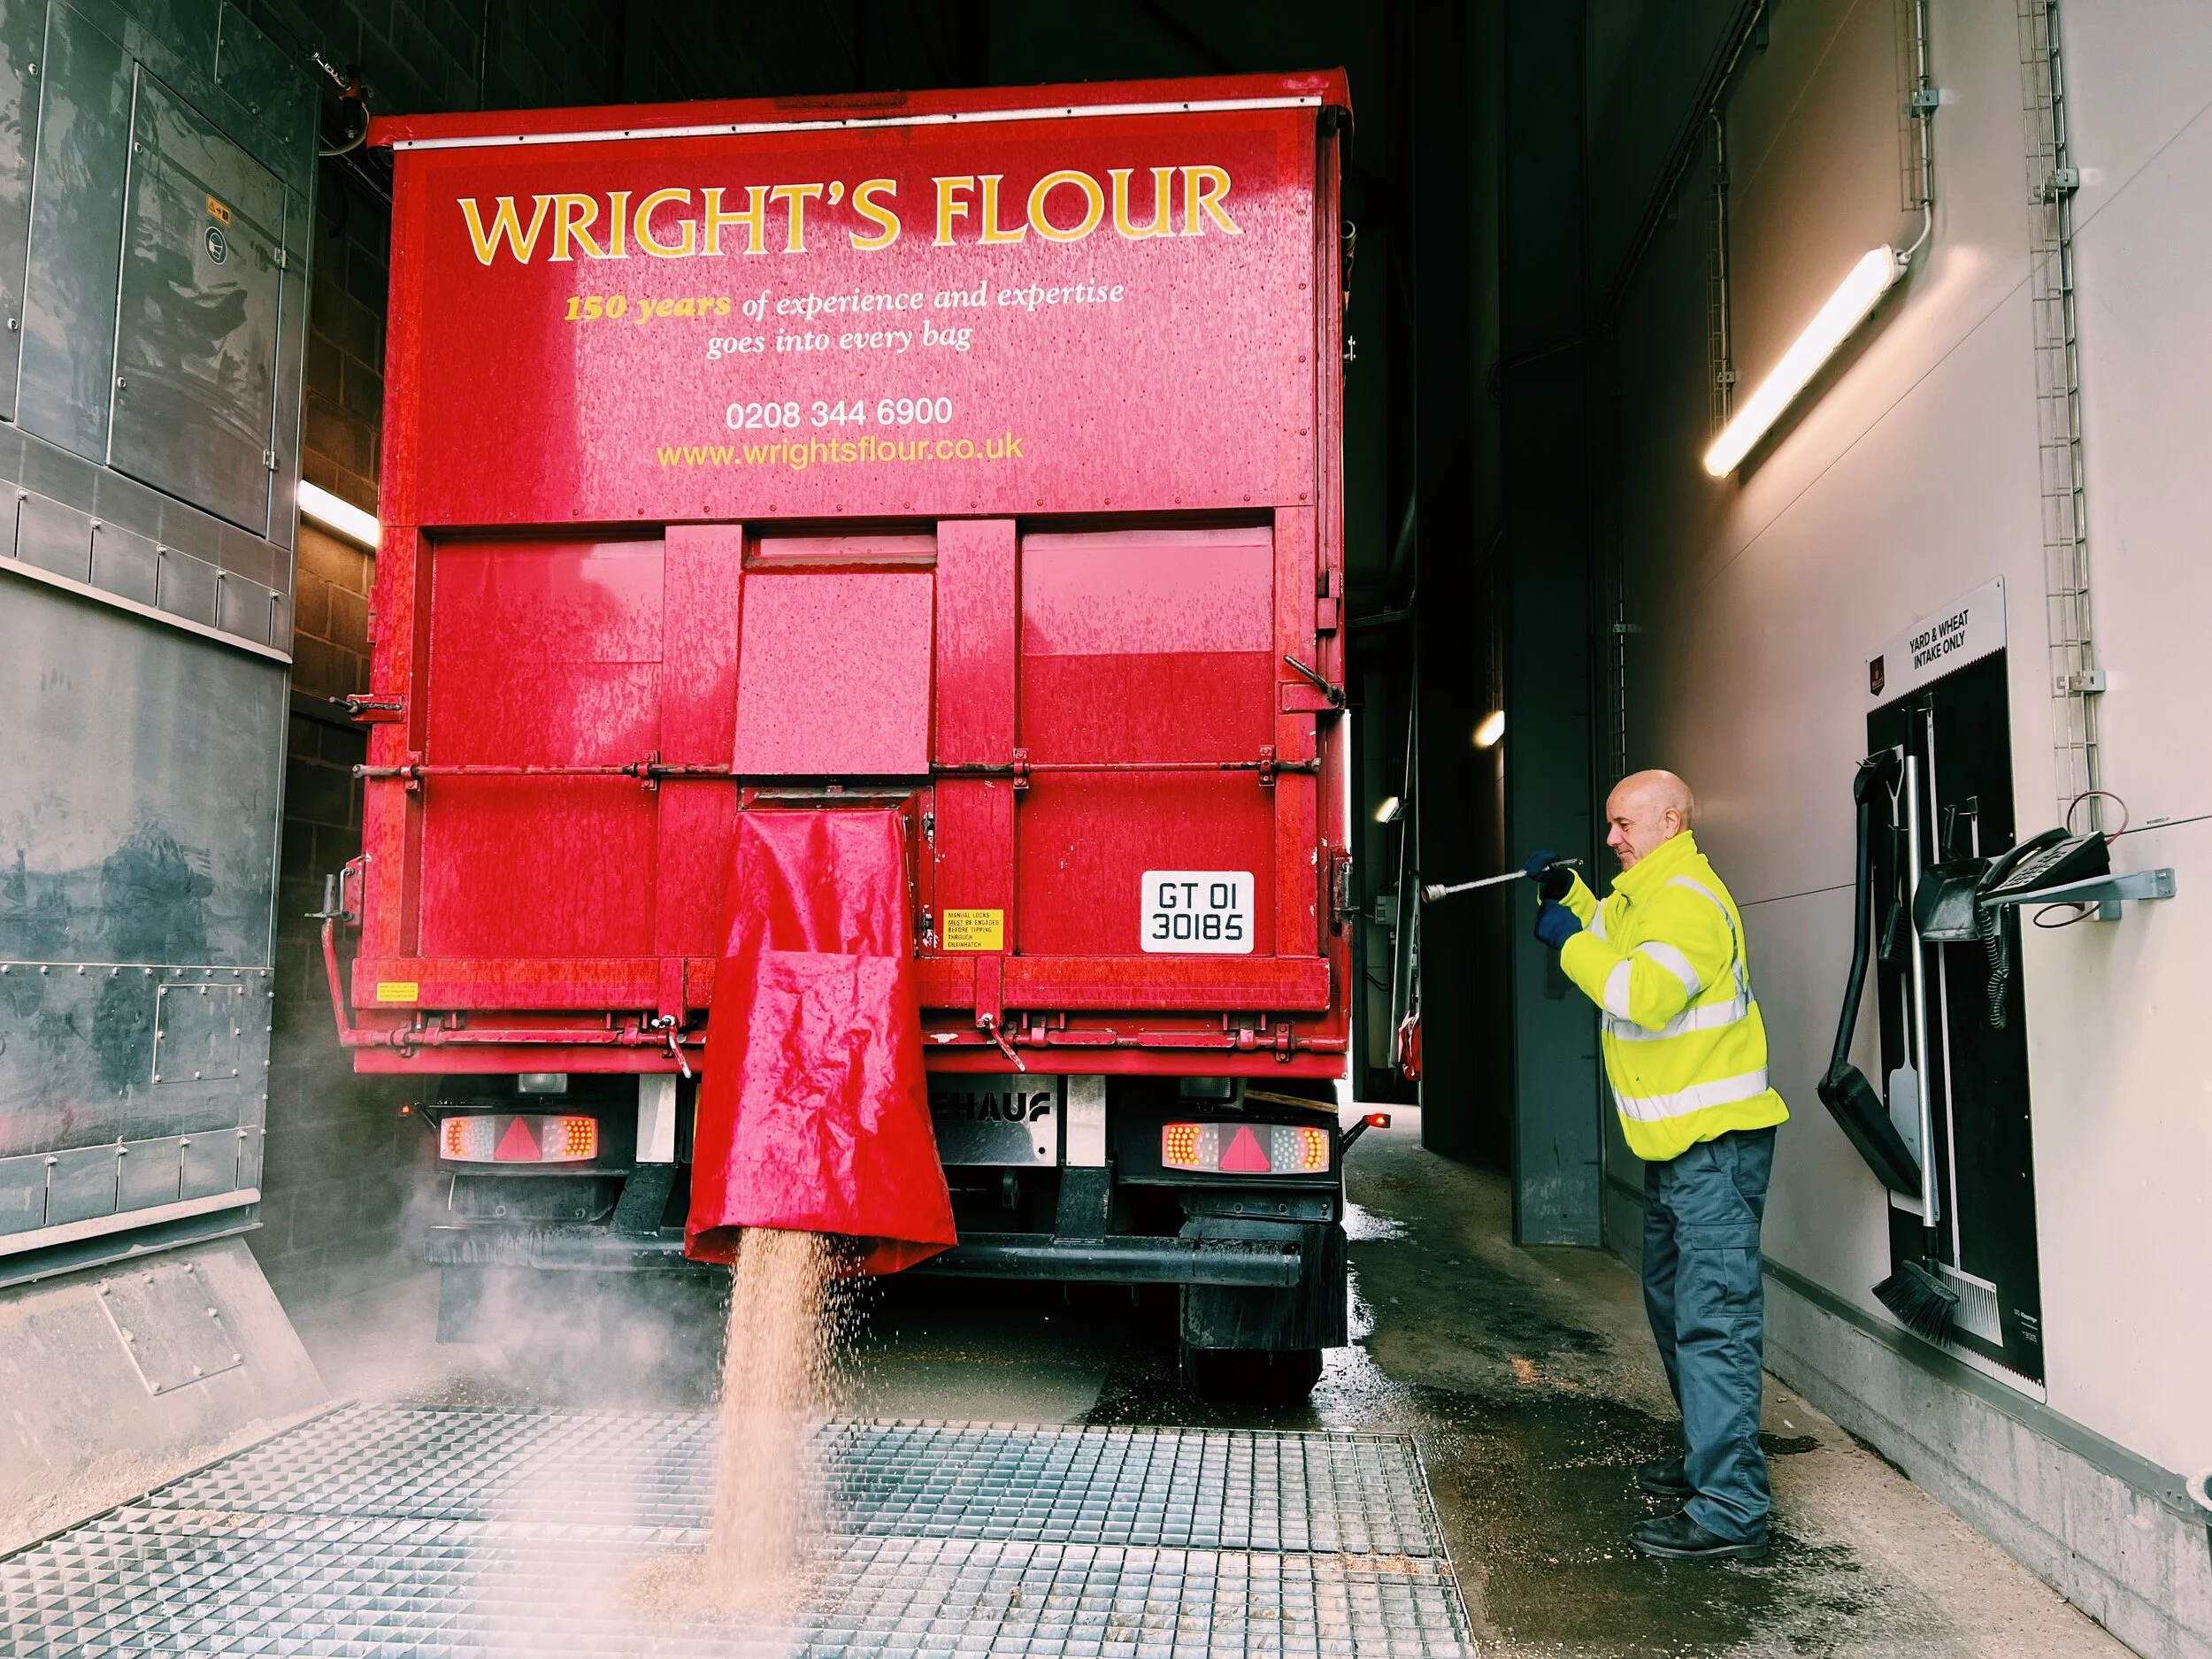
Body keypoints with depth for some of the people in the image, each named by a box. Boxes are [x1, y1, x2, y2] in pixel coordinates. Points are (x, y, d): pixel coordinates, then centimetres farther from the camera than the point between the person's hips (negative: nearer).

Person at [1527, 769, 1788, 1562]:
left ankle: (1730, 1507, -7)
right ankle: (1708, 1457, 36)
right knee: (1675, 1304, 22)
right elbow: (1605, 932, 32)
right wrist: (1565, 893, 14)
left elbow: (1645, 994, -30)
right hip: (1677, 1143, 11)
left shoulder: (1688, 900, -18)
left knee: (1714, 1319, -10)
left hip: (1716, 1146, -11)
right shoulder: (1642, 894, 15)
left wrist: (1570, 940, -18)